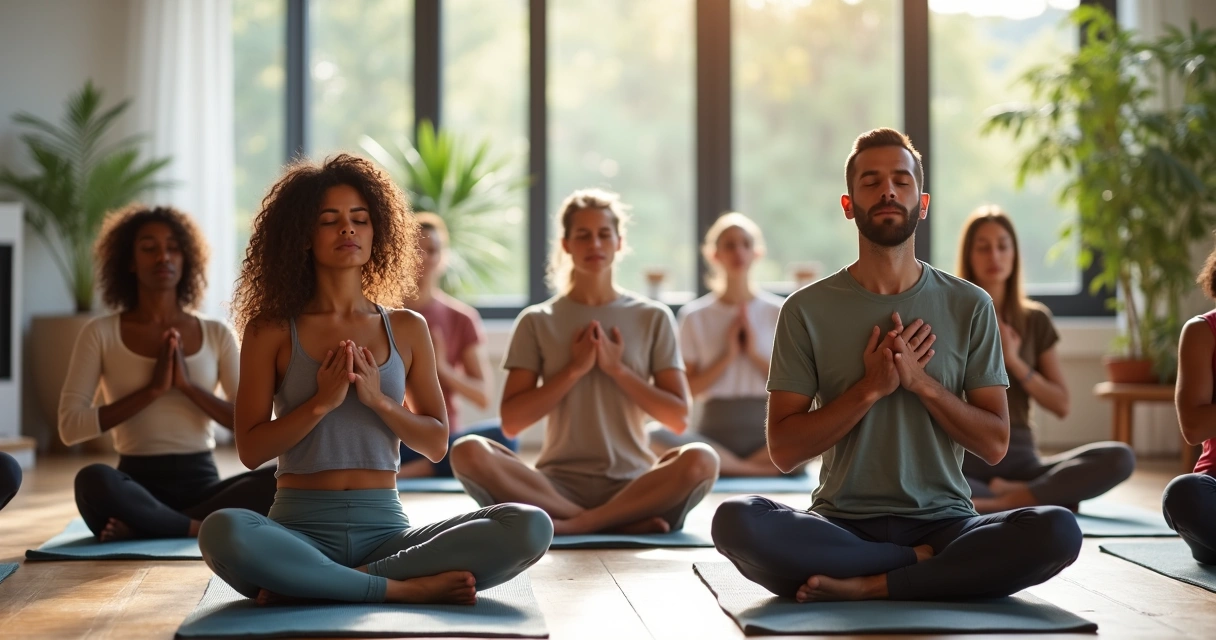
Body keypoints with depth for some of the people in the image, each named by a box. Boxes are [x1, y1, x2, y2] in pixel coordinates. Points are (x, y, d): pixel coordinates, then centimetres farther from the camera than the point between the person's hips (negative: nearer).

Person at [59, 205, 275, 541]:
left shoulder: (217, 334, 10)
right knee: (94, 480, -37)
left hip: (203, 485, 3)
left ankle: (142, 526, -22)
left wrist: (188, 386, -11)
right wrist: (152, 389, -13)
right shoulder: (100, 333, 4)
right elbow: (70, 425, -7)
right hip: (137, 484, -3)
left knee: (282, 482, -28)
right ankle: (207, 530, -24)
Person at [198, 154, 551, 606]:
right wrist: (321, 402, -12)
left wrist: (379, 400, -7)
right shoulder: (271, 331, 5)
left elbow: (436, 443, 10)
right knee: (222, 531, -38)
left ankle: (313, 584, -22)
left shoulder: (406, 329, 11)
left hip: (385, 529, 3)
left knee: (529, 527, -23)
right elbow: (250, 449, 1)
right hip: (300, 527, -3)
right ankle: (404, 588, -25)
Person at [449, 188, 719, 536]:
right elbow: (511, 421, 1)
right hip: (558, 484, 0)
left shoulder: (653, 318, 10)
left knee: (700, 459, -32)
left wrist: (617, 369, -6)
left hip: (633, 485, 0)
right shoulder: (537, 322, 9)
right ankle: (623, 522, -27)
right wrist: (575, 368, -7)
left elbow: (679, 418, 4)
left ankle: (572, 524, -26)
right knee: (468, 452, -29)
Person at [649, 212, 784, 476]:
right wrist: (727, 355, -9)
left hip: (765, 435, 0)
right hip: (713, 433, 0)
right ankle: (764, 468, -24)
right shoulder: (695, 316, 6)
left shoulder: (779, 312, 6)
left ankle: (724, 466, -20)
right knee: (653, 439, -32)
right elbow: (689, 390, 1)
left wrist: (754, 354, -8)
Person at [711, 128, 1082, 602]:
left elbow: (994, 444, 4)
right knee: (736, 520, -32)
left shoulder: (970, 306, 7)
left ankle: (868, 586, -20)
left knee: (1056, 530, -29)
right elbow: (783, 449, -1)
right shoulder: (807, 310, 3)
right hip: (843, 525, 0)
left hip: (942, 522, 1)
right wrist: (870, 388, -12)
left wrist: (922, 382, -10)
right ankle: (926, 566, -16)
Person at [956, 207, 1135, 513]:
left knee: (1120, 457, -24)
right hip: (962, 460, -3)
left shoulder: (1035, 319, 13)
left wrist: (1015, 362, -4)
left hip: (1020, 459, 3)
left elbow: (1061, 405, 9)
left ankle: (998, 501, -27)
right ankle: (1030, 498, -30)